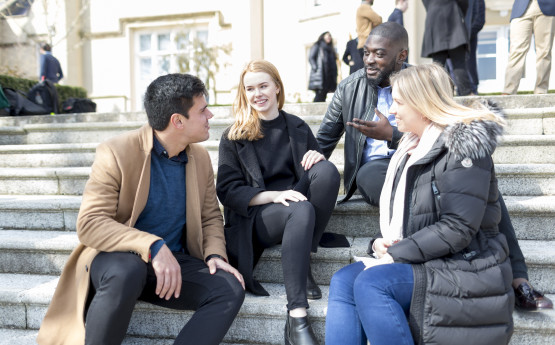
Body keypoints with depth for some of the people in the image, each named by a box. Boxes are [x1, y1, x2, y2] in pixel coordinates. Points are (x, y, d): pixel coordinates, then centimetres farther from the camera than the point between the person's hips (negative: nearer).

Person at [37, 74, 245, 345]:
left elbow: (210, 217, 14)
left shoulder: (200, 157, 5)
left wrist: (215, 254, -7)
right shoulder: (116, 153, -12)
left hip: (174, 262, 5)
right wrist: (153, 246, -32)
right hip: (117, 257, -4)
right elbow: (89, 223, -19)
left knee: (231, 288, -21)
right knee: (126, 272, -40)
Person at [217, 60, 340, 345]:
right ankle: (296, 316, -37)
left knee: (327, 170, -24)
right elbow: (227, 190, -4)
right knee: (301, 210, -35)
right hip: (253, 217, -3)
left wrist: (317, 157, -12)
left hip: (295, 208, 4)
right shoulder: (234, 136, 4)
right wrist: (274, 195, -21)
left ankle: (303, 264, -18)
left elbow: (322, 174, 13)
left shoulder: (298, 128, 13)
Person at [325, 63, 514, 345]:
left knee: (370, 283, -28)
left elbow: (458, 228, -20)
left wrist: (395, 255, -19)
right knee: (343, 281, -14)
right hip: (423, 261, 8)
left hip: (464, 267, -8)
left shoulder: (463, 146, -11)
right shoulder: (411, 147, 16)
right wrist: (383, 243, -1)